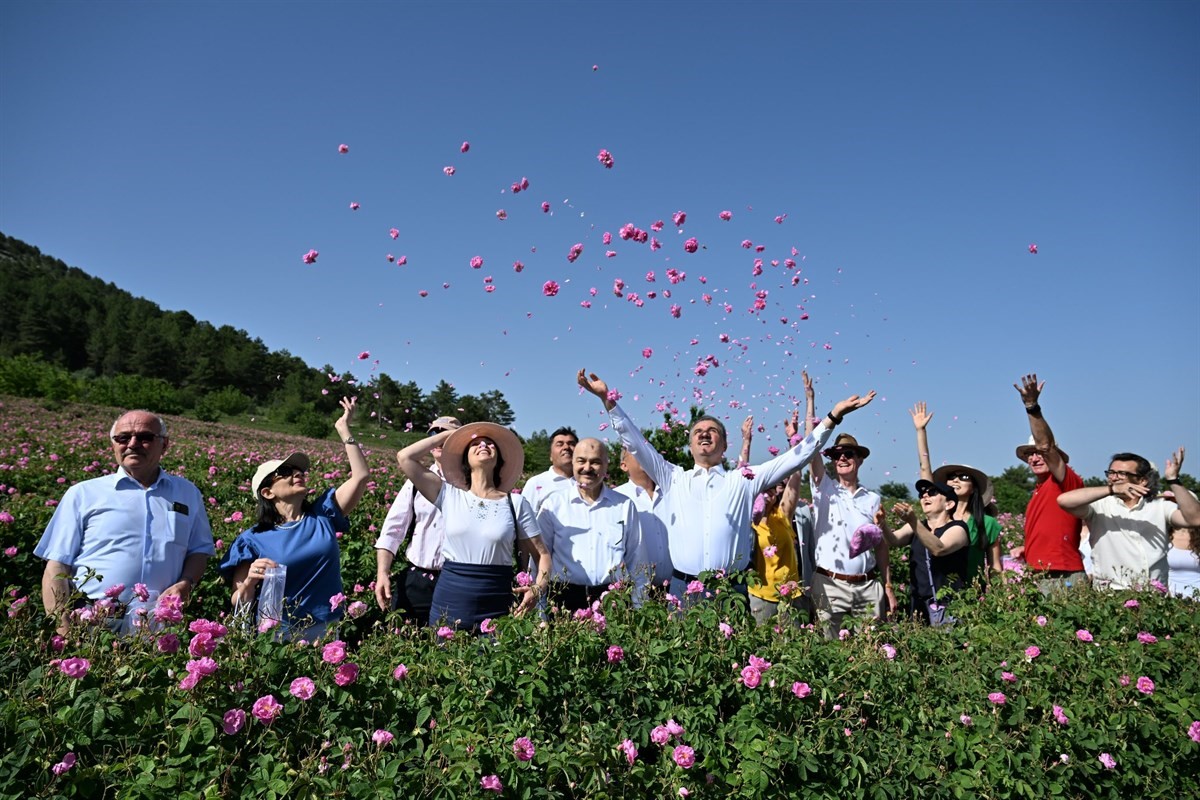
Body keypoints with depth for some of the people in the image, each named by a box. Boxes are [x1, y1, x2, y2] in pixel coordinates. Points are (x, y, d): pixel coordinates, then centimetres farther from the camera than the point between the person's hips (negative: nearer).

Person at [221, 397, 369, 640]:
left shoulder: (322, 514, 1)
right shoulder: (253, 540, -4)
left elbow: (361, 475, -5)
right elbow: (239, 607, -1)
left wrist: (344, 429, -5)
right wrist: (249, 582, -23)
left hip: (327, 631, 2)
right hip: (277, 634, -2)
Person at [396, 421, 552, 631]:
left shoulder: (516, 503, 2)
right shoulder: (449, 495, 4)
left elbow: (542, 554, 6)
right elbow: (404, 457, -1)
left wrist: (538, 588, -13)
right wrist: (448, 434, 7)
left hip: (496, 607, 0)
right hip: (449, 602, 1)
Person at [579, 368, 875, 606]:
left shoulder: (744, 480, 9)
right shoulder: (673, 478, 10)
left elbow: (796, 456, 6)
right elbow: (636, 443, 6)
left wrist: (832, 417, 0)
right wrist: (608, 400, -2)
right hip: (683, 588, 0)